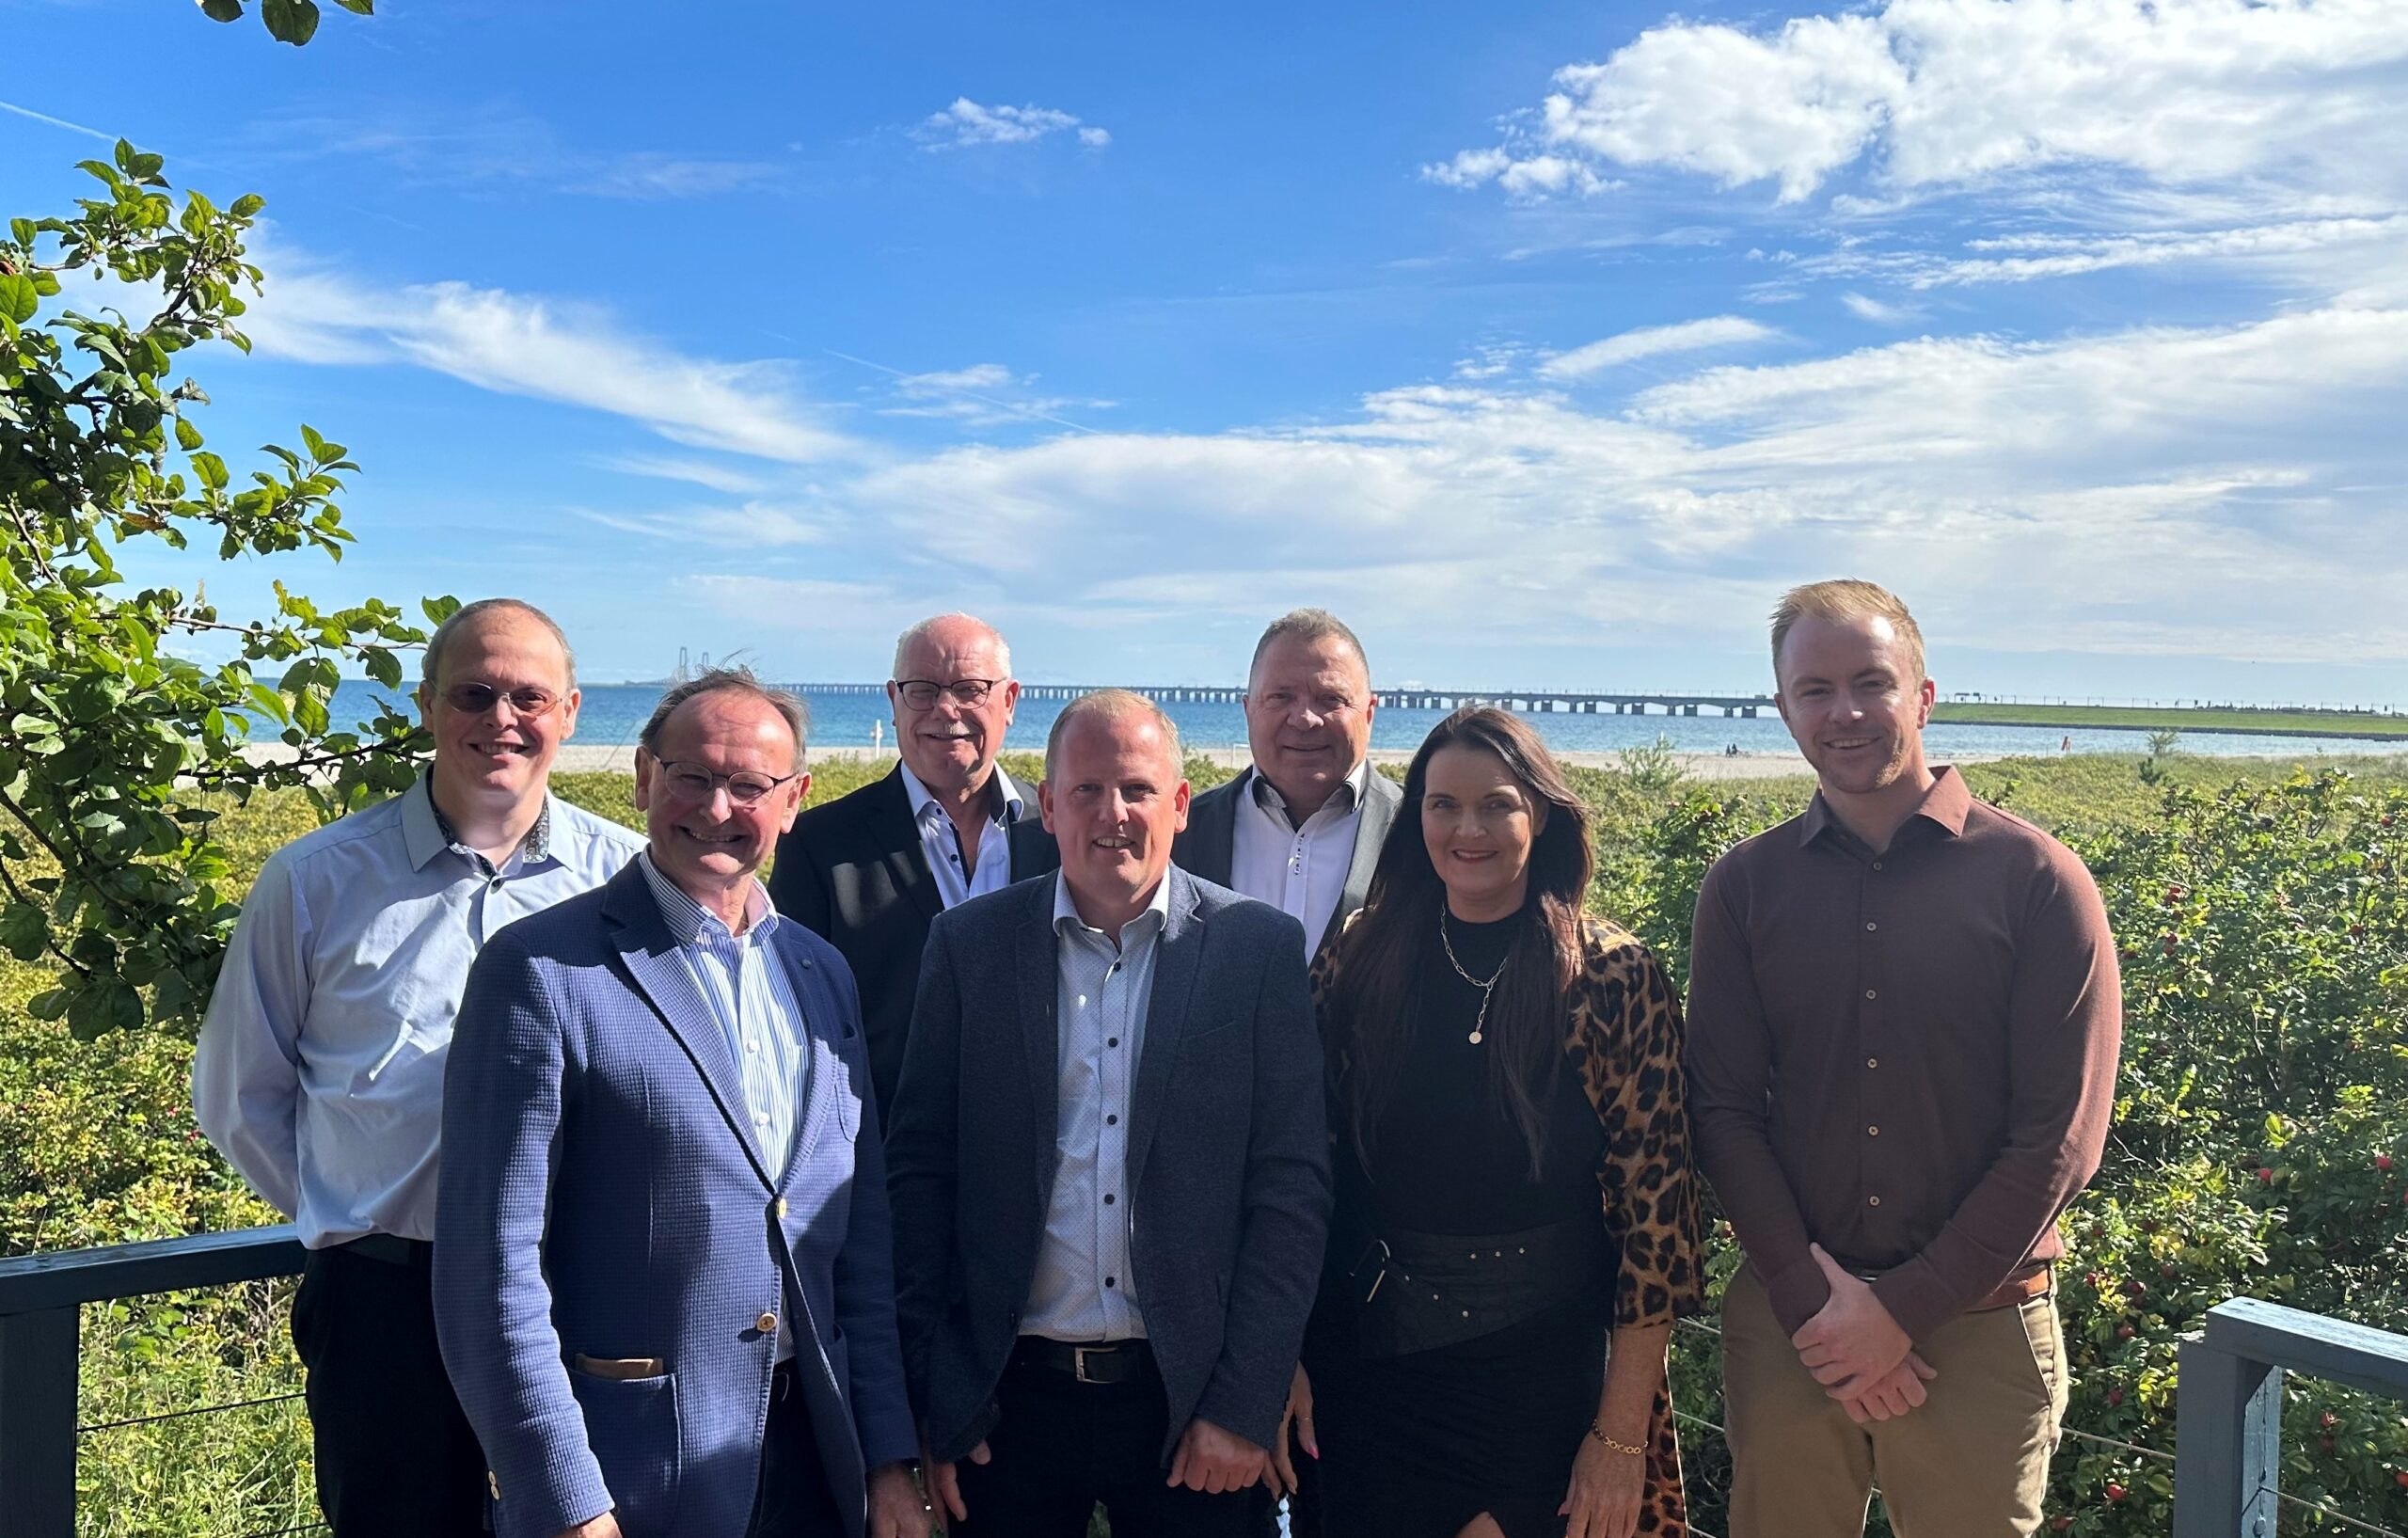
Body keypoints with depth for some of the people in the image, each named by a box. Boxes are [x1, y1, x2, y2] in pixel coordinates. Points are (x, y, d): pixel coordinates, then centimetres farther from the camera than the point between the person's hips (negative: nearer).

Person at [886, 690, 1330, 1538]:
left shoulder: (1258, 948, -4)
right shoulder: (970, 943, 0)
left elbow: (1291, 1185, -5)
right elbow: (921, 1171, 1)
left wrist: (1245, 1406, -7)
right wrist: (937, 1401, -2)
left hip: (1189, 1400, -1)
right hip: (1009, 1396, 1)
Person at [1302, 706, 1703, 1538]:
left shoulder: (1616, 978, -9)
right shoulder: (1359, 963, -1)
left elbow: (1654, 1201, -9)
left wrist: (1622, 1434, -10)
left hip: (1544, 1382, -2)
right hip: (1367, 1374, 2)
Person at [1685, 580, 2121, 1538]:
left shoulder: (2035, 879, -5)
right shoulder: (1744, 886, 2)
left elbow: (2059, 1136, -8)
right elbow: (1722, 1108, 0)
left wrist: (1903, 1308, -12)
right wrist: (1810, 1294, -11)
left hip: (1975, 1330, -2)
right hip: (1789, 1318, 2)